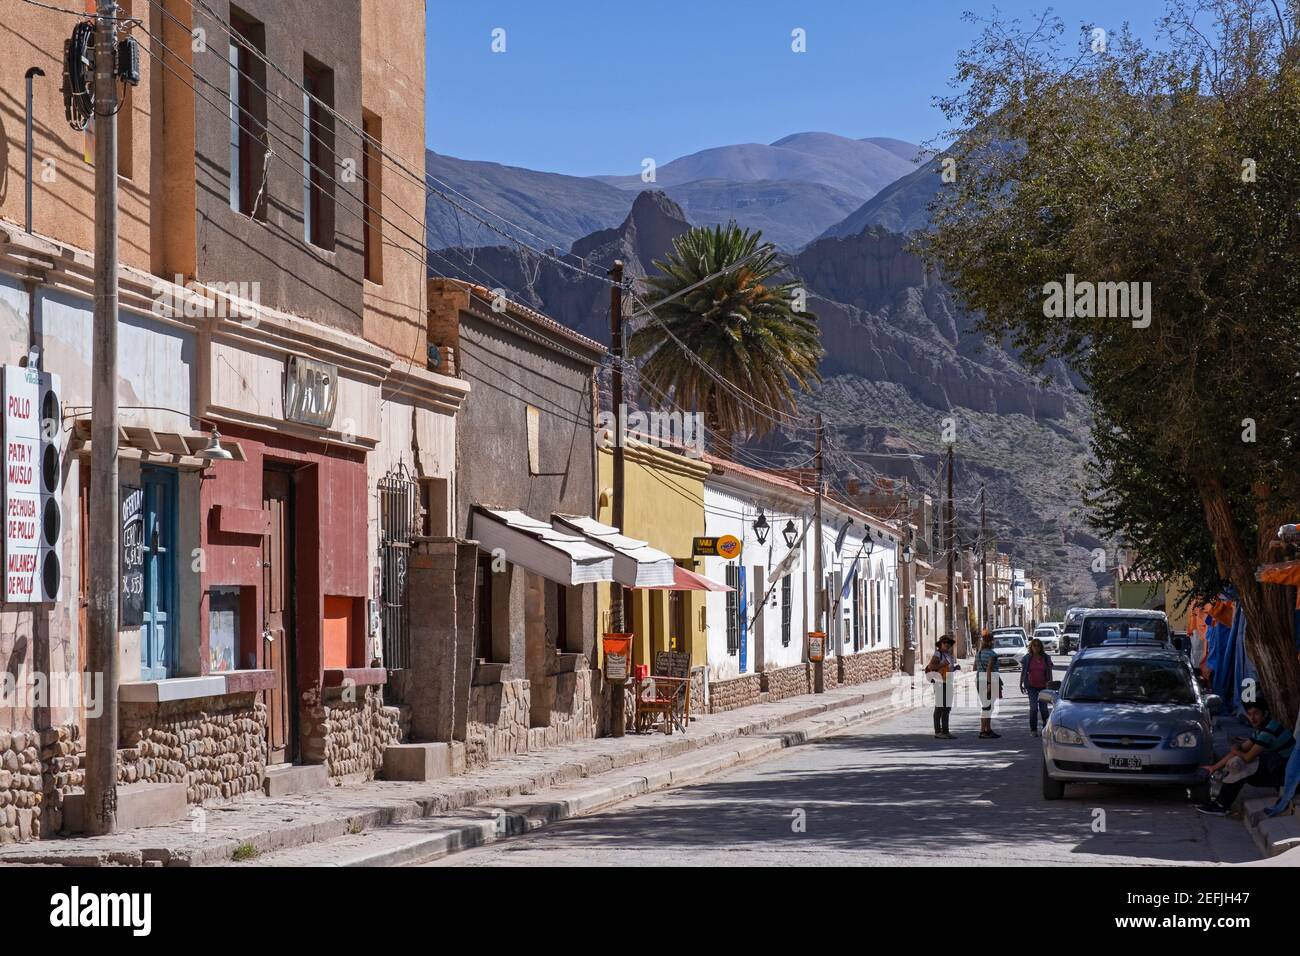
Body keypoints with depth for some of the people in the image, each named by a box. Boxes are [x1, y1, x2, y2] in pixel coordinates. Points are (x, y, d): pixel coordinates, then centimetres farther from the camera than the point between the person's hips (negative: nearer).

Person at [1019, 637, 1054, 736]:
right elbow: (1023, 672, 7)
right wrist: (1021, 684, 4)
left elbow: (1049, 672, 7)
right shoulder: (1027, 658, 2)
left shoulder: (1046, 658, 3)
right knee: (1033, 708, -6)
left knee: (1043, 708, 4)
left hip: (1043, 686, 1)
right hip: (1031, 686, -1)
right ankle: (1033, 730, 0)